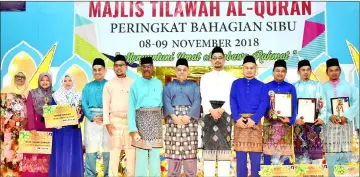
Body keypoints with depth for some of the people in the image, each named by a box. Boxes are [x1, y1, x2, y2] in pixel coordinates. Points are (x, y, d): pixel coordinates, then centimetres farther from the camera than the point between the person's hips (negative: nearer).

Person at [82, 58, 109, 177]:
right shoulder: (88, 86, 13)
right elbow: (84, 104, 6)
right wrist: (92, 117, -10)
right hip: (91, 119, 2)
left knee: (107, 149, -1)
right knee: (90, 149, 0)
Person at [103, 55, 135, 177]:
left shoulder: (133, 83, 7)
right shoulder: (109, 84, 9)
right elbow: (105, 104, 5)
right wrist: (107, 122, -3)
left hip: (130, 119, 0)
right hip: (115, 120, 0)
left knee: (131, 149, 2)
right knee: (114, 149, -2)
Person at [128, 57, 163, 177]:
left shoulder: (159, 83, 9)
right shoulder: (135, 85, 2)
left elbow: (162, 102, 7)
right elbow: (131, 107, -2)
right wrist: (133, 129, -10)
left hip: (156, 119, 2)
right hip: (141, 118, -2)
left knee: (155, 153, 7)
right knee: (141, 154, -1)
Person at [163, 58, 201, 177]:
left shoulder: (194, 86, 14)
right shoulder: (169, 86, 16)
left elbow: (197, 102, 1)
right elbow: (166, 102, 1)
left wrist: (188, 116, -15)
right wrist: (174, 116, -15)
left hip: (189, 119, 0)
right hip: (173, 119, 1)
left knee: (190, 150, -4)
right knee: (173, 150, -1)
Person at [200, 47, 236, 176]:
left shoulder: (230, 77, 12)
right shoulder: (205, 77, 14)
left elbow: (232, 97, 0)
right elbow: (204, 97, 2)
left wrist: (221, 110, -15)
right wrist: (211, 110, -16)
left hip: (225, 112, 0)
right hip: (209, 112, 1)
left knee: (224, 145, -3)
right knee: (209, 145, -2)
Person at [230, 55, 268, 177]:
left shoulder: (261, 86, 9)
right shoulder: (236, 84, 11)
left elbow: (263, 104, -1)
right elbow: (232, 102, 2)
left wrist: (254, 119, -15)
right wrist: (237, 119, -12)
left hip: (255, 122, 0)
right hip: (240, 121, 0)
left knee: (255, 154, 1)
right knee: (240, 154, 3)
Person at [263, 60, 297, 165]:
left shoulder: (290, 88, 8)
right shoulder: (266, 87, 5)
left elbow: (294, 107, 4)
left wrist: (290, 120, -13)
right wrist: (268, 111, -20)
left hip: (285, 124, 1)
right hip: (269, 123, 0)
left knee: (285, 153, 1)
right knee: (268, 151, -1)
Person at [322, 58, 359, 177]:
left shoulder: (349, 86, 11)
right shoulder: (323, 87, 9)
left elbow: (356, 103, 1)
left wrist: (346, 116, -13)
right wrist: (330, 116, -18)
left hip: (345, 123, 1)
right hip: (329, 124, -1)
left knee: (346, 153, 1)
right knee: (331, 153, -4)